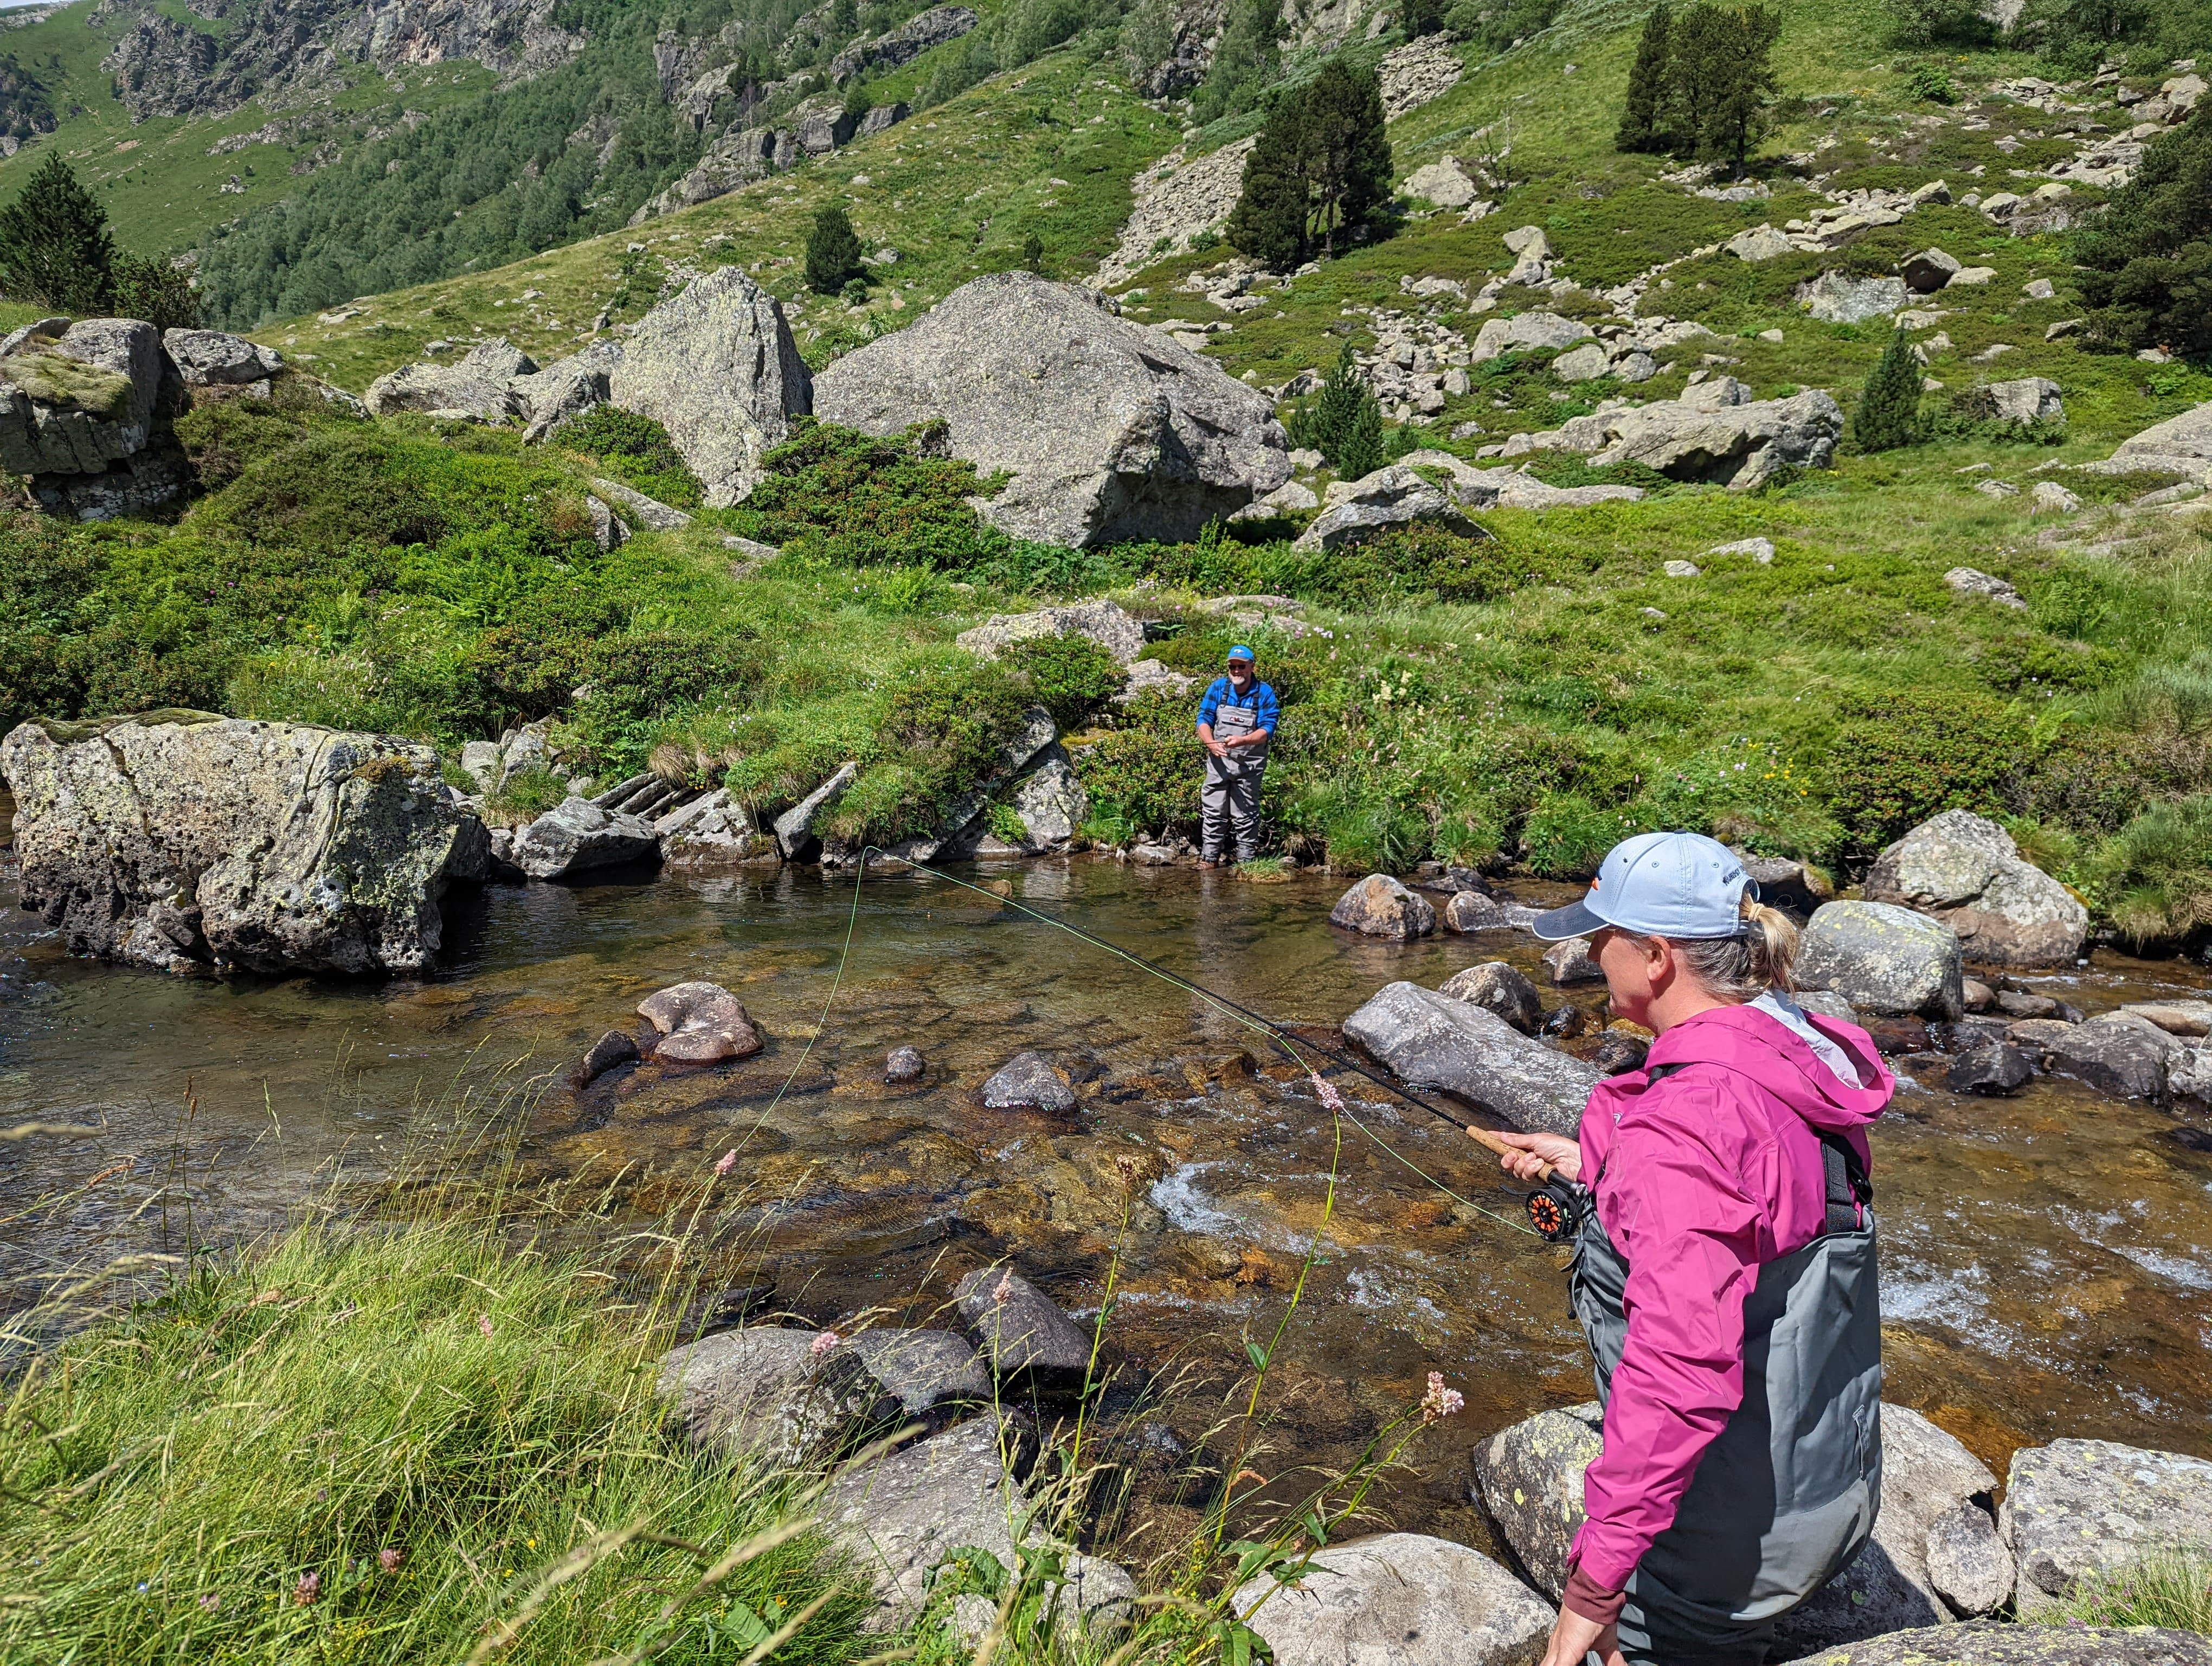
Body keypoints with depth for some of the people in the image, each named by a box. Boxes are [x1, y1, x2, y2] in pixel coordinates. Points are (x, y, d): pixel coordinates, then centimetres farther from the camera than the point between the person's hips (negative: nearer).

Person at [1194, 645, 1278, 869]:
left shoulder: (1265, 694, -4)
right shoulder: (1217, 688, 4)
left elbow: (1267, 729, -11)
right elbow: (1204, 719, 1)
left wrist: (1242, 741, -28)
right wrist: (1212, 744, -18)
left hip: (1249, 765, -2)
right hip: (1218, 762, 2)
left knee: (1246, 815, 3)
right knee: (1213, 813, 3)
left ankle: (1246, 862, 11)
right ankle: (1209, 859, 10)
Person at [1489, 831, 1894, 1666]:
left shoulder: (1687, 1120, -31)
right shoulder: (1798, 1055, -2)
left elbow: (1681, 1368, -36)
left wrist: (1597, 1577, -30)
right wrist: (1591, 1166, 18)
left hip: (1727, 1528, -9)